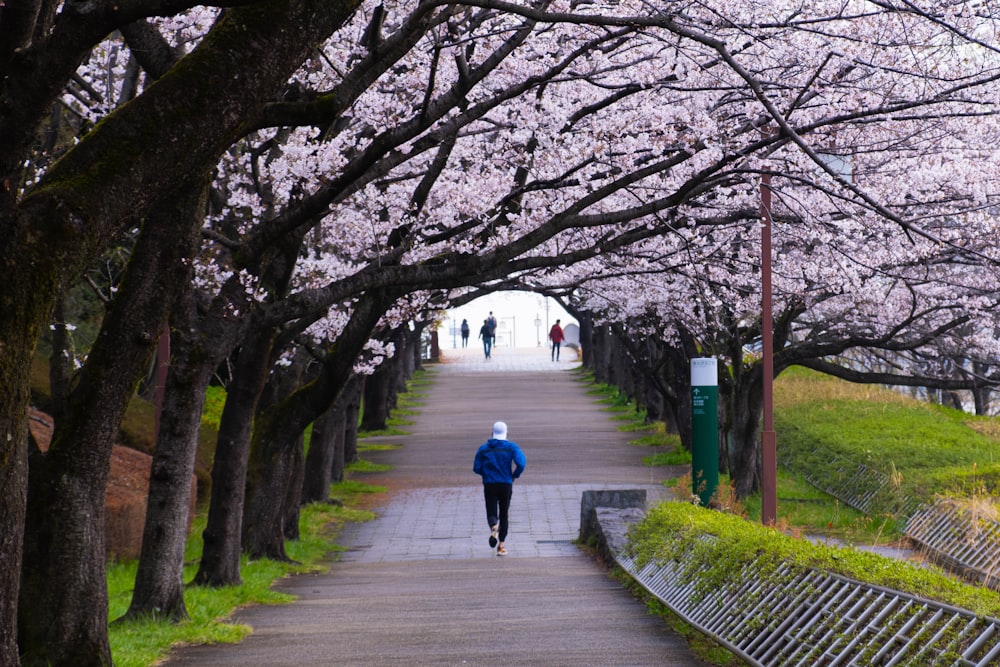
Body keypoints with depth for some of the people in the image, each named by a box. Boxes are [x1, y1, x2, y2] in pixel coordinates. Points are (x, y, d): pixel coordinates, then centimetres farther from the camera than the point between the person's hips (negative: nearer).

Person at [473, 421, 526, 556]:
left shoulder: (483, 448, 3)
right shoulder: (511, 447, -1)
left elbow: (476, 468, -1)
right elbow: (521, 463, -16)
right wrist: (514, 475, 1)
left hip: (489, 485, 0)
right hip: (506, 484, 0)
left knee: (491, 514, 5)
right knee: (504, 514, 14)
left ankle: (493, 528, -31)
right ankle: (501, 545, 9)